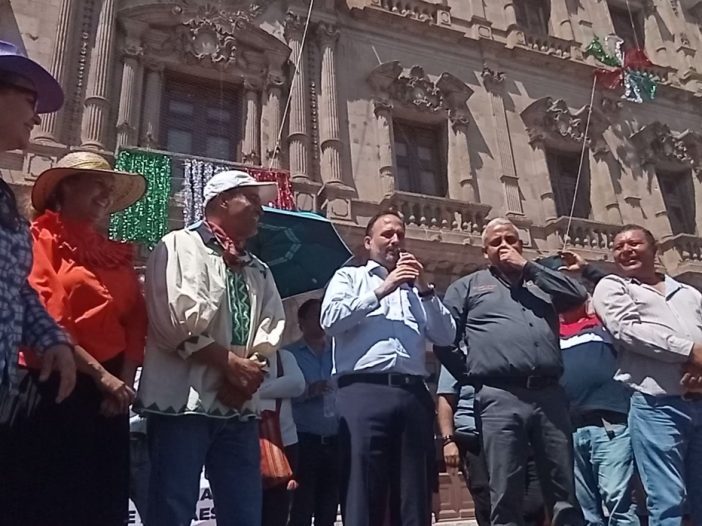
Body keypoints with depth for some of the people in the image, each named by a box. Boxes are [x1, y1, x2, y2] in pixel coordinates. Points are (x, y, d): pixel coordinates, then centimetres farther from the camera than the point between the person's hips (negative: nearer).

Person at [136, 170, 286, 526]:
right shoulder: (180, 246, -2)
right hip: (184, 400, -7)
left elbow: (271, 327, 10)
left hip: (240, 406, 7)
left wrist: (252, 368, -10)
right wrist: (233, 363, -10)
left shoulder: (259, 271, 21)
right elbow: (180, 320, -15)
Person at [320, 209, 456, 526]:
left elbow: (446, 336, 14)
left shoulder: (415, 286, 25)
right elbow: (330, 320, -4)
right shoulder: (349, 277, 15)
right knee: (363, 497, -6)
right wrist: (380, 291, -3)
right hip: (363, 392, -4)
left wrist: (424, 290, 4)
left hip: (412, 395, 4)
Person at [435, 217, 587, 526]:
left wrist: (527, 267, 6)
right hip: (500, 399, -3)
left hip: (549, 395, 3)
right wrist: (475, 377, 2)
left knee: (565, 493, 6)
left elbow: (578, 295, 5)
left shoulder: (541, 282, 24)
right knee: (506, 497, 0)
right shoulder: (468, 286, 15)